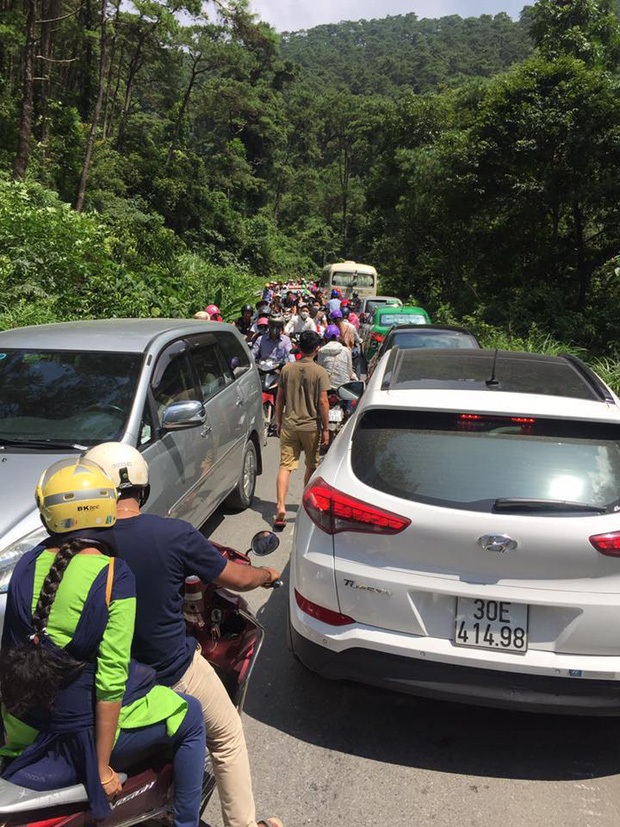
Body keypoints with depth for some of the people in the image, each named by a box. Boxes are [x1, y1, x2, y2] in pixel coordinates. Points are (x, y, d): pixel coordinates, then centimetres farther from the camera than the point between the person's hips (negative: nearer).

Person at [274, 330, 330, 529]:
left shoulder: (287, 369, 1)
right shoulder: (320, 372, -9)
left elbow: (279, 399, 6)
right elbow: (323, 402, -11)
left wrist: (279, 421, 17)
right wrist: (326, 429, -4)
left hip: (289, 425, 2)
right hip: (311, 426, -2)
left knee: (285, 466, 0)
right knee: (311, 466, 17)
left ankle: (280, 507, -13)